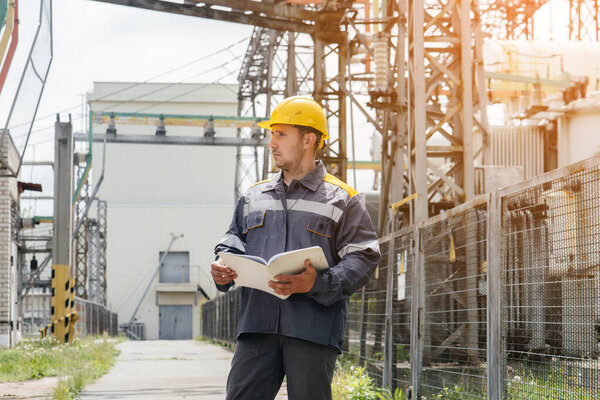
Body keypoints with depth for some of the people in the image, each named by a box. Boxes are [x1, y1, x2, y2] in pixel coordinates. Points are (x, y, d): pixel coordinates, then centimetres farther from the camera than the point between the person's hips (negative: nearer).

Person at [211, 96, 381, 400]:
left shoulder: (341, 199, 6)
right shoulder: (253, 197, 21)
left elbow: (363, 257, -2)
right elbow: (232, 244, 23)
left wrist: (318, 284, -18)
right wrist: (223, 268, -2)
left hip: (313, 328, -3)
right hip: (257, 322, 4)